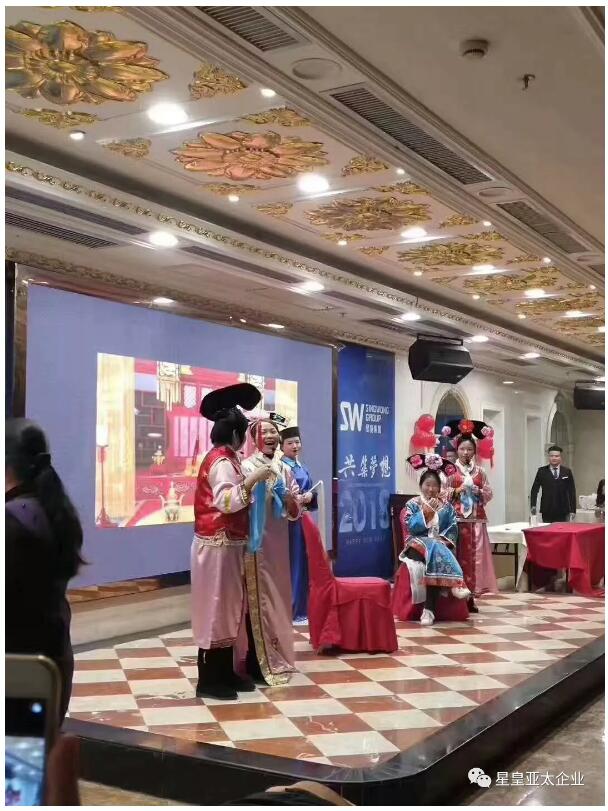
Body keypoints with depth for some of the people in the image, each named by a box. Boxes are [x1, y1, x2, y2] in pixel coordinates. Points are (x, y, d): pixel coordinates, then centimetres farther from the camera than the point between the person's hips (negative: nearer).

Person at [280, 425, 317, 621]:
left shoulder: (304, 469, 15)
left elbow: (311, 492, 16)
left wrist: (310, 496, -5)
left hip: (303, 520, 7)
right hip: (286, 521, -7)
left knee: (303, 563, 10)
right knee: (289, 564, -4)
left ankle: (301, 609, 19)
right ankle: (289, 611, 3)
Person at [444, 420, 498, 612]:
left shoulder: (479, 471, 10)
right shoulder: (450, 470, 1)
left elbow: (489, 494, 9)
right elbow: (443, 493, -2)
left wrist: (479, 492, -10)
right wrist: (457, 490, -17)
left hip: (476, 519, 3)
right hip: (457, 519, -3)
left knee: (475, 556, 2)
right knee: (459, 556, -4)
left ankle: (471, 596, 8)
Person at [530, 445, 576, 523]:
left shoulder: (567, 471, 6)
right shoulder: (542, 471, 4)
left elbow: (572, 491, 6)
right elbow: (534, 490, 5)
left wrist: (573, 510, 1)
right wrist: (533, 506, -6)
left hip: (563, 512, 1)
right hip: (547, 512, -1)